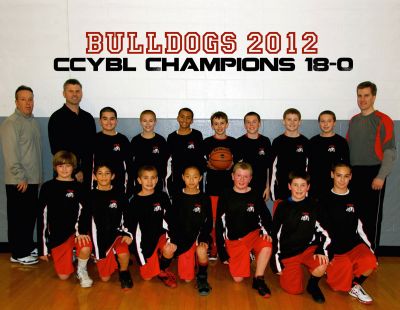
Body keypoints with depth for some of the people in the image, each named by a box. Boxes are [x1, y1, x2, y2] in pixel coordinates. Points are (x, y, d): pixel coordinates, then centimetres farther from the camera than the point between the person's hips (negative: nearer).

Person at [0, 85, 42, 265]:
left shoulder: (33, 121, 13)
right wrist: (21, 178, -17)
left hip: (32, 180, 8)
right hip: (18, 182, -8)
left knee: (30, 215, 16)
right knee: (18, 217, 2)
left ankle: (28, 246, 30)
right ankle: (18, 254, 14)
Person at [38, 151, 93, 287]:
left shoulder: (78, 187, 1)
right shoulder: (47, 187, 2)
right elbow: (42, 216, 3)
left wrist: (81, 230, -27)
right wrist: (42, 247, 2)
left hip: (75, 230, -1)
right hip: (56, 235, 1)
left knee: (86, 248, -34)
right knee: (64, 275, 3)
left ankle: (82, 271, -1)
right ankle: (69, 255, 36)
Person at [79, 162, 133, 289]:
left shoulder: (119, 194, -1)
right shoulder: (91, 195, 3)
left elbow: (127, 216, -2)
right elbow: (84, 217, 5)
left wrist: (128, 234, -16)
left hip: (117, 233, -2)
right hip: (100, 237, 2)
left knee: (123, 254, -35)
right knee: (105, 277, 4)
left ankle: (124, 273, -2)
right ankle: (114, 261, 37)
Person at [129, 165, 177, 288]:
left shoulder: (162, 196, -4)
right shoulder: (135, 201, -4)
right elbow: (133, 226, 1)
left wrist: (171, 238, -18)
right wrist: (138, 249, -1)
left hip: (161, 234, -1)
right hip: (145, 239, 1)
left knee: (168, 250, -33)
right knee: (147, 276, 3)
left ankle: (163, 271, 0)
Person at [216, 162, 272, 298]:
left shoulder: (255, 196, -1)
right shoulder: (226, 196, -3)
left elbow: (265, 216, 8)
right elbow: (220, 223, 1)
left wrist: (265, 230, -15)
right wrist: (222, 251, 1)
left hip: (253, 234, 0)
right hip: (233, 240, 0)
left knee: (267, 245, -33)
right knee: (238, 279, -7)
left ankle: (258, 280, -13)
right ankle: (244, 258, 25)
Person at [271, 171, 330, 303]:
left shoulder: (313, 206, 1)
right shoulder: (283, 207, -1)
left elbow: (323, 231, 1)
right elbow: (276, 235, 2)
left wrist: (322, 250, -17)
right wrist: (277, 260, 0)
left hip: (309, 248, 1)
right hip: (288, 253, -1)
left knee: (321, 266, -31)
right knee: (294, 290, -10)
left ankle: (313, 285, 3)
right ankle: (286, 271, 23)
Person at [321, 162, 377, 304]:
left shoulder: (354, 199, 8)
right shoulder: (325, 200, -1)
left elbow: (359, 227, 13)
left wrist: (369, 247, 5)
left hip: (354, 244, 2)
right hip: (333, 247, -2)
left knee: (370, 261, -28)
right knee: (338, 285, -22)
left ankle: (354, 286, -2)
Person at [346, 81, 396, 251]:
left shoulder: (383, 120, -6)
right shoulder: (353, 120, 13)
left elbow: (390, 151, -10)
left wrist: (381, 177, -16)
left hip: (373, 174, -5)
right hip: (354, 174, 6)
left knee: (372, 216, 1)